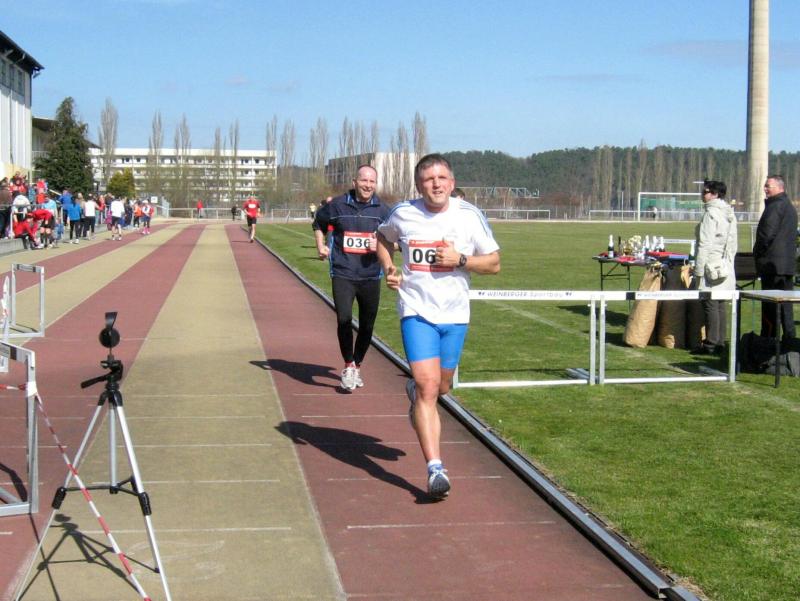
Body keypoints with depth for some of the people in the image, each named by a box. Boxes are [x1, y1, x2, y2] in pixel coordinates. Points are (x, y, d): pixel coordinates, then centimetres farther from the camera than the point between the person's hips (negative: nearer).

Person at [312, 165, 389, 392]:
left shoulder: (382, 210, 4)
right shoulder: (337, 205, 1)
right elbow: (318, 223, 20)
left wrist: (380, 244, -8)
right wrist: (320, 246, 5)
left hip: (370, 276, 2)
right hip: (342, 274, -2)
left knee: (367, 326, 8)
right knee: (344, 320, -16)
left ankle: (357, 367, 27)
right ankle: (348, 367, 0)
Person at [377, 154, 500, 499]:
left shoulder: (470, 216, -3)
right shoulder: (403, 214, -3)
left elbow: (494, 263, 2)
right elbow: (383, 239, 19)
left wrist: (461, 260, -15)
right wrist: (388, 269, 1)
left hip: (455, 314, 2)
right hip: (416, 312, -2)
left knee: (441, 386, 15)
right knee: (427, 386, -15)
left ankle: (414, 391, 53)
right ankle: (435, 468, -15)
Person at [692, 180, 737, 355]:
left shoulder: (710, 214, -13)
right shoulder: (730, 214, 13)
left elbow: (705, 243, -16)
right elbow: (733, 243, 17)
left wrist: (699, 269, -14)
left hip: (711, 266, -8)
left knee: (710, 305, -5)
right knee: (720, 306, 11)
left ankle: (711, 344, -3)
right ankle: (720, 342, 14)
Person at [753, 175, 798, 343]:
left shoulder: (775, 206, -14)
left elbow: (767, 234, -21)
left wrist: (757, 252, -5)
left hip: (773, 263, -9)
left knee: (770, 306, -6)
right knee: (785, 305, 12)